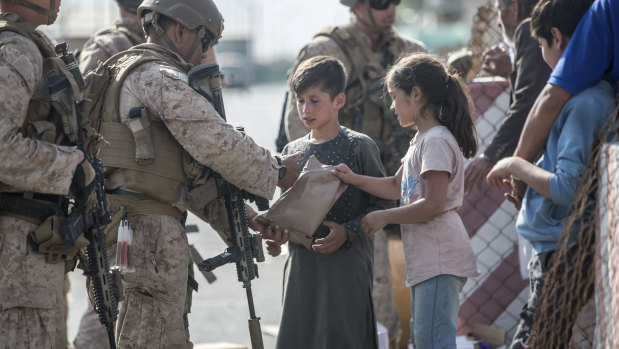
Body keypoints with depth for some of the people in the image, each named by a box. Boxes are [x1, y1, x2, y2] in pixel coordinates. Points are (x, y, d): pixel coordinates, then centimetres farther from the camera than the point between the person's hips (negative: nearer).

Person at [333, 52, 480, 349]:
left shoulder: (437, 141, -15)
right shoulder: (422, 140, 19)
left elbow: (433, 204, -21)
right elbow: (397, 187, 26)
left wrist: (383, 217, -12)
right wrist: (354, 179, 13)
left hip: (440, 258, -11)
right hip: (425, 260, 11)